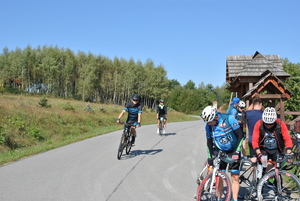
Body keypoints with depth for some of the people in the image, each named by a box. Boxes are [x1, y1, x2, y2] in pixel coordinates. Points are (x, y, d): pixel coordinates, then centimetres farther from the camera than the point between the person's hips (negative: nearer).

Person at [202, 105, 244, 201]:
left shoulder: (229, 119, -21)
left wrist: (236, 151, -19)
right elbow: (209, 142, 5)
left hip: (233, 152, -3)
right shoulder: (208, 126, -8)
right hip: (220, 153, 3)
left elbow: (240, 135, -16)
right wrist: (210, 158, 1)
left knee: (235, 177, -5)